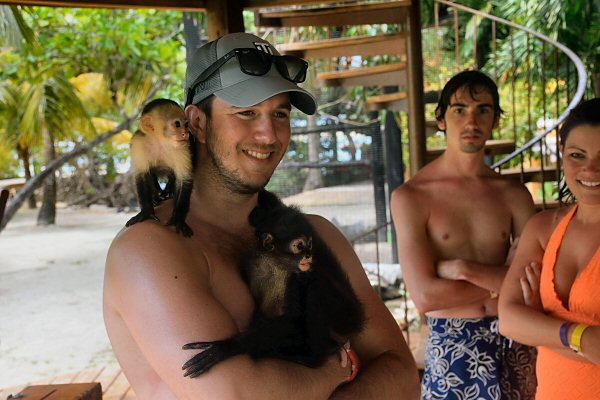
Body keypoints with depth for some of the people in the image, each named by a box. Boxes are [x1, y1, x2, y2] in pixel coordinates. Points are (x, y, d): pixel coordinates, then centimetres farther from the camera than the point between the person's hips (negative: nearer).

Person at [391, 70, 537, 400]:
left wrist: (467, 269, -16)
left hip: (511, 342, 3)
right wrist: (504, 280, -8)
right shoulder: (410, 196, -8)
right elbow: (425, 296, -16)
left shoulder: (514, 194, 3)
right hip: (450, 347, -3)